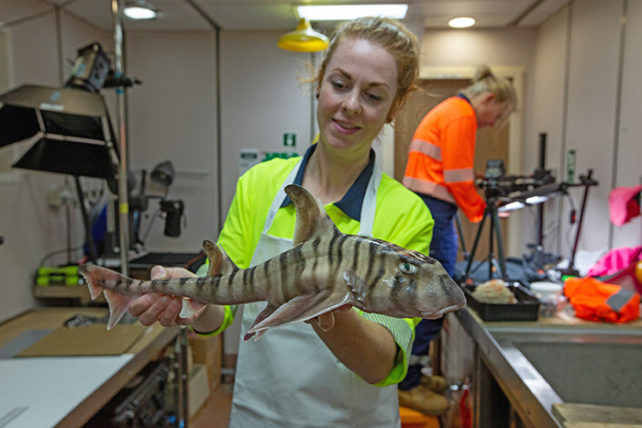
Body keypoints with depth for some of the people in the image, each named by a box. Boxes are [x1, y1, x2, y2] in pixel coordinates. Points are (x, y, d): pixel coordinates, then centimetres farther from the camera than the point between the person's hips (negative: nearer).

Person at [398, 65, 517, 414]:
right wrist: (480, 211, 1)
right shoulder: (461, 116, -9)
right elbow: (457, 180, -14)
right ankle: (407, 385, 4)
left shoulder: (449, 111, 23)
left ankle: (411, 373, 25)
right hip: (432, 214, -11)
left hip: (424, 211, 11)